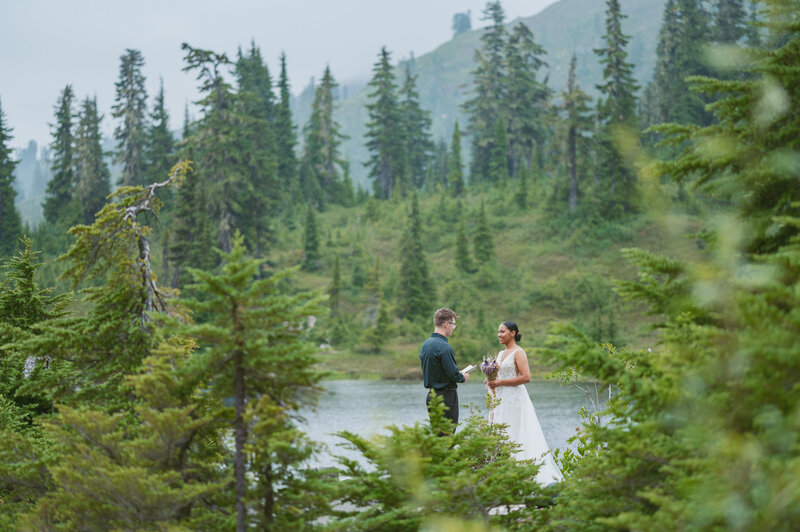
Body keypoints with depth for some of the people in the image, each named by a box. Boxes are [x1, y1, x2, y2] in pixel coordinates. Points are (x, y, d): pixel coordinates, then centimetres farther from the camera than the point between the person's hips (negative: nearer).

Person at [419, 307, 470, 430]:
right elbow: (453, 375, -19)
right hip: (446, 396, -9)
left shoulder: (426, 344, 10)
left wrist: (458, 375, 17)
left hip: (431, 395, 9)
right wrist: (463, 377, 3)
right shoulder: (444, 347, -18)